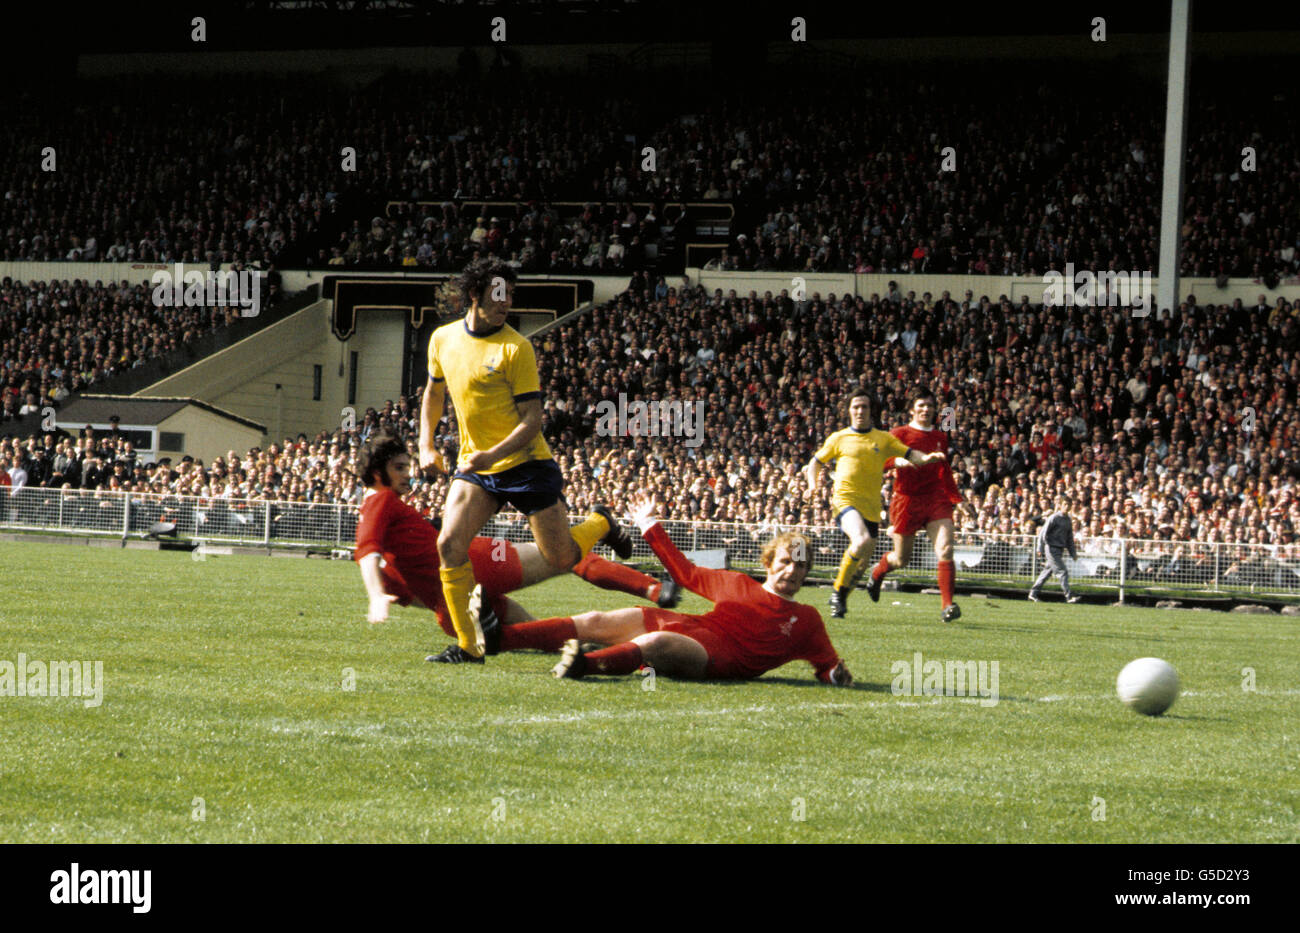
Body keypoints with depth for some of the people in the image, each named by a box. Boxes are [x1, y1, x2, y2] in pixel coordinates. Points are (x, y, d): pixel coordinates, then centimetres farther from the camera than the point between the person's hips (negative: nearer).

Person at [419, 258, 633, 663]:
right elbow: (433, 393, 21)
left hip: (525, 463, -4)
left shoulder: (515, 348, -13)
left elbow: (532, 420, -15)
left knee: (562, 558, 0)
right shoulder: (443, 339, 2)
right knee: (449, 545, -16)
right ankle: (467, 645, -6)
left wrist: (493, 455, -29)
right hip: (474, 465, 4)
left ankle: (600, 524, 34)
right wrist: (426, 447, 9)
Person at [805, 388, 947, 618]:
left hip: (871, 506, 4)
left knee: (862, 561, 6)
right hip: (845, 499, -4)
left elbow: (909, 454, 5)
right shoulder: (839, 439, 8)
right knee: (862, 540, -30)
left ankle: (841, 599, 31)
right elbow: (815, 462, 18)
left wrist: (925, 458, -17)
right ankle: (838, 590, -15)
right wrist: (813, 484, -1)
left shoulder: (883, 439, 12)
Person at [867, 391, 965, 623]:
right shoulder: (900, 433, 0)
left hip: (936, 499, 3)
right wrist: (898, 461, -28)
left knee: (945, 550, -18)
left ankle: (948, 606, -20)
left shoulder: (941, 437, 14)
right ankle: (877, 573, 44)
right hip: (907, 500, -3)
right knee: (902, 558, 8)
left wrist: (956, 498, 22)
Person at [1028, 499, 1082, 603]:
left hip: (1060, 550, 8)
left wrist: (1073, 553, 16)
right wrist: (1041, 549, -10)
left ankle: (1033, 594, 18)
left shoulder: (1067, 519, 12)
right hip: (1052, 549, -8)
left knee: (1047, 572, 11)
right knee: (1063, 572, -11)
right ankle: (1069, 596, -11)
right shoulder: (1054, 518, -10)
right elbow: (1043, 533, -8)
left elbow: (1070, 538, 18)